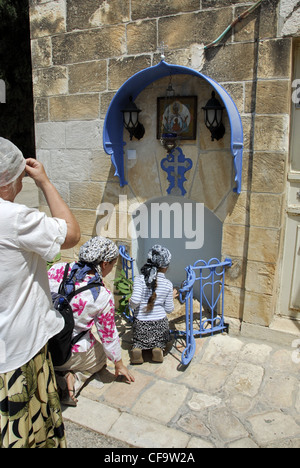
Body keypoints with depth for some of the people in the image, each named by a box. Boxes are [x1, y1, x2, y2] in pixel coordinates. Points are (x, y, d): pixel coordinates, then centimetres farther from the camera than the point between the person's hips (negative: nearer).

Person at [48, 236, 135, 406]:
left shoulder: (57, 270, -13)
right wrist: (119, 364, 10)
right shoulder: (104, 296, -21)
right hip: (70, 356, -4)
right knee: (100, 356, 28)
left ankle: (60, 376, 6)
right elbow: (108, 335, -8)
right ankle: (72, 378, 1)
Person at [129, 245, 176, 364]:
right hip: (160, 323, 1)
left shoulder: (140, 279, -12)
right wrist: (172, 296, 17)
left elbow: (135, 301, -25)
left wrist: (132, 305, -1)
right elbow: (169, 309, -1)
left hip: (141, 323, 0)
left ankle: (137, 349, -6)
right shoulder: (168, 284, -6)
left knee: (138, 341, 29)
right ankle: (158, 348, -5)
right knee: (161, 342, 31)